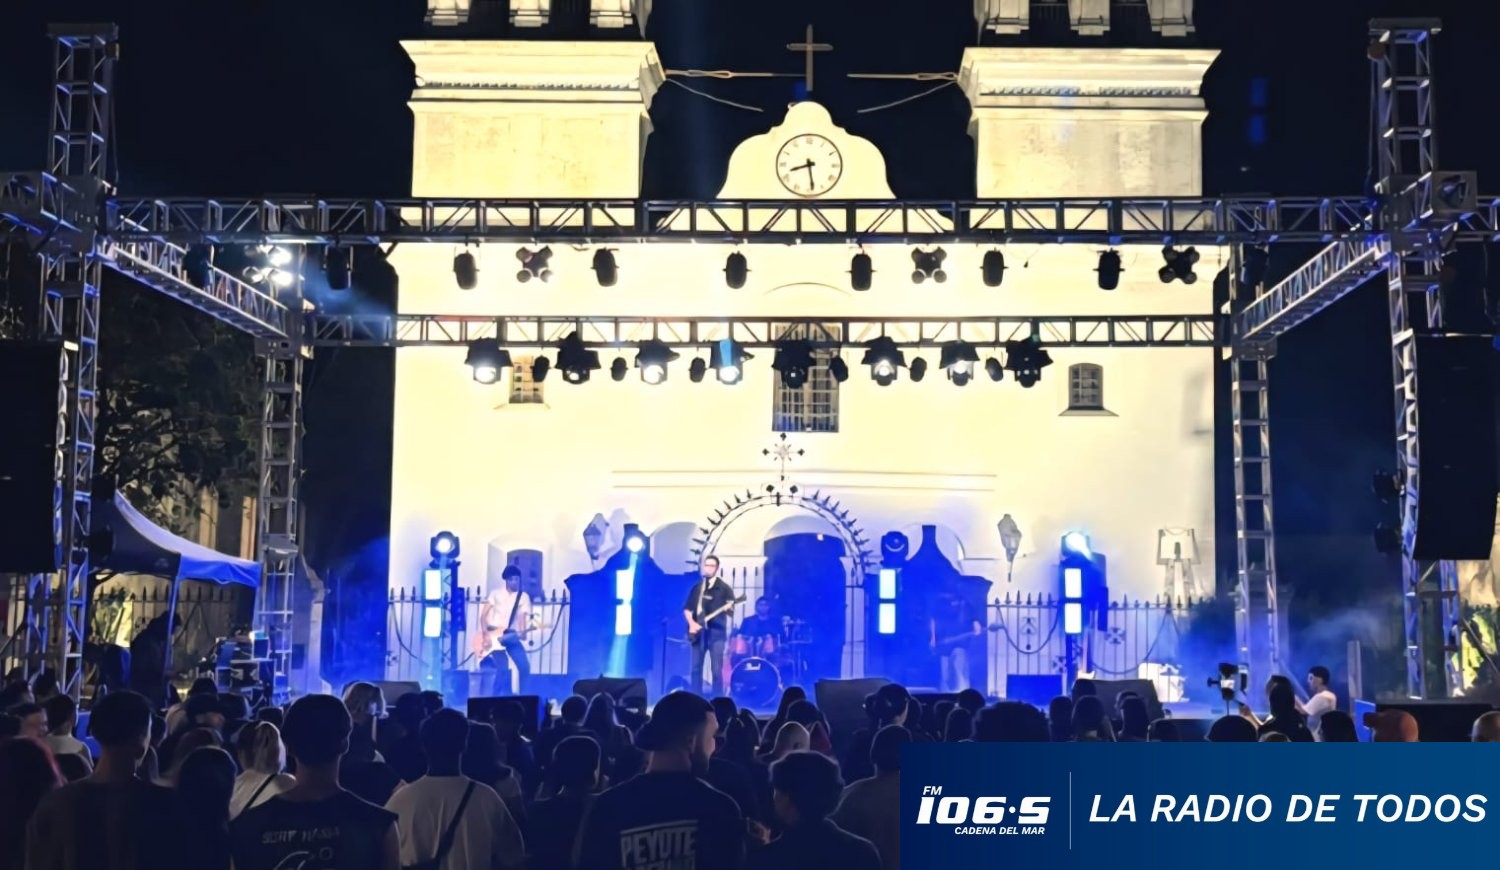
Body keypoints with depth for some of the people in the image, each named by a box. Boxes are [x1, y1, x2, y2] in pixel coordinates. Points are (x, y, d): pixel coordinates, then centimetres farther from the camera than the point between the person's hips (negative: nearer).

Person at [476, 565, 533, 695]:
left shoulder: (524, 597, 5)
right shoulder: (496, 594, 5)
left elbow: (523, 618, -5)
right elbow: (483, 615, 2)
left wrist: (522, 633, -26)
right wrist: (485, 634, -13)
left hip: (512, 636, 2)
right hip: (493, 635, -2)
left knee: (524, 666, -14)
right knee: (502, 667, -20)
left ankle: (522, 696, 2)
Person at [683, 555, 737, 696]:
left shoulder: (724, 588, 2)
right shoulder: (697, 587, 13)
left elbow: (731, 610, -3)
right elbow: (687, 608, 15)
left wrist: (728, 608, -27)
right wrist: (691, 623, -2)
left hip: (716, 632, -4)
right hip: (698, 632, 4)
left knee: (716, 669, -7)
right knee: (695, 668, 3)